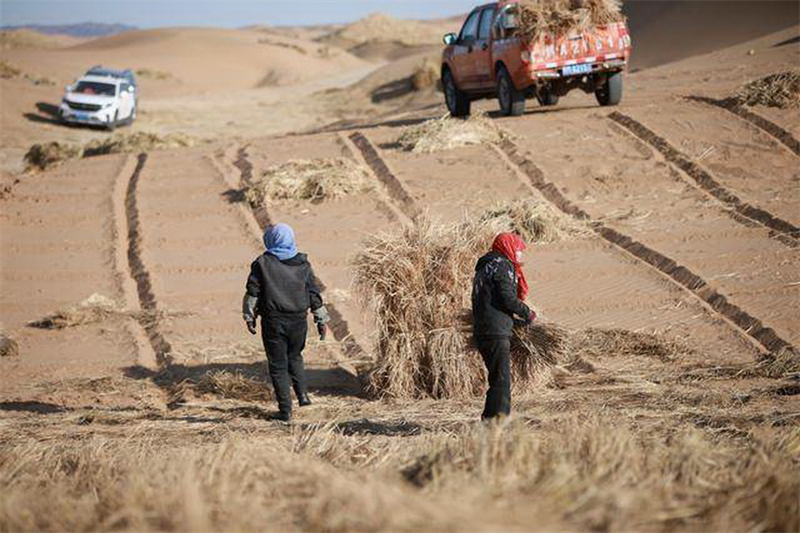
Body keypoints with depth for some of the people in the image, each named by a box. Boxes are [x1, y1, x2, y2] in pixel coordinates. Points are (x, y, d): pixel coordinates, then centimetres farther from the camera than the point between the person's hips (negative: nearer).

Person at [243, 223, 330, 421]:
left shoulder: (262, 263, -5)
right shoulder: (302, 263, 3)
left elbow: (252, 293, -4)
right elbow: (314, 293, 6)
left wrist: (249, 316, 6)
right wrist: (321, 319, 12)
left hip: (273, 321, -3)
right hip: (298, 320, 3)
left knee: (278, 365, 4)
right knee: (295, 357, 25)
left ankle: (285, 410, 2)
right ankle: (302, 393, 11)